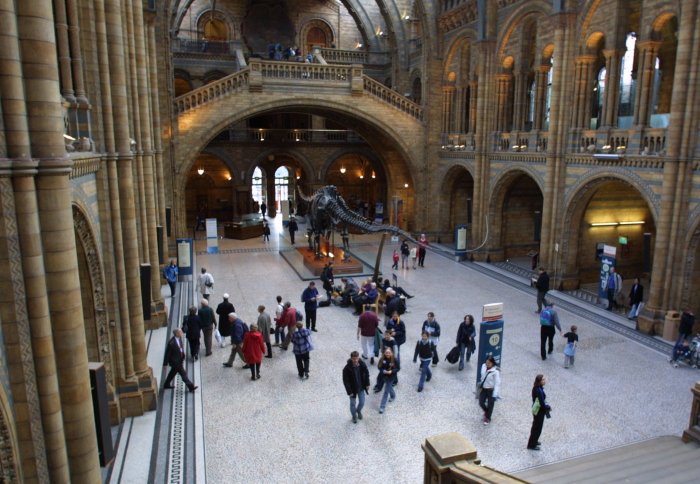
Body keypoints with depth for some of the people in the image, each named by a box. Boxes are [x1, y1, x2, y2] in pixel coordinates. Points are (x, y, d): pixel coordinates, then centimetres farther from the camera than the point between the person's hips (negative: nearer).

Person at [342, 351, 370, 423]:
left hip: (361, 387, 3)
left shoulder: (362, 364, -18)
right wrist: (349, 392, -18)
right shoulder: (347, 368, -28)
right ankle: (354, 416, 43)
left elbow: (366, 373, 0)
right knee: (353, 404, 15)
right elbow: (345, 381, -20)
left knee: (362, 402, 16)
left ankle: (359, 411, 49)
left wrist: (367, 384, 1)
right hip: (352, 389, -3)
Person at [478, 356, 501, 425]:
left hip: (491, 390, -5)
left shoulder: (496, 372, -25)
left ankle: (487, 418, 35)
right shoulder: (483, 366, -8)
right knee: (481, 402, 9)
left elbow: (497, 383, -22)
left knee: (490, 405, 9)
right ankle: (486, 412, 43)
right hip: (483, 388, 5)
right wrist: (480, 386, 15)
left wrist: (495, 395, -24)